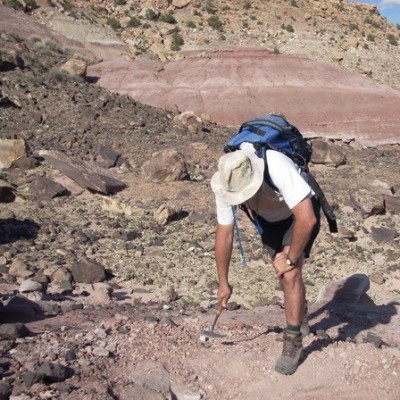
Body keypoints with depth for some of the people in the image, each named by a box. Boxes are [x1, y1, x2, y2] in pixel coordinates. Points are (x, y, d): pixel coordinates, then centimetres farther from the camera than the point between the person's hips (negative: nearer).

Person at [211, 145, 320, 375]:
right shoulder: (224, 185, -27)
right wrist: (223, 283, -9)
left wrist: (291, 259, -28)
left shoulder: (278, 167, -43)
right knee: (281, 271, 16)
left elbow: (307, 219, -42)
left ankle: (293, 341, -3)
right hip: (268, 217, 5)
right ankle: (298, 306, 47)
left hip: (300, 213, -5)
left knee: (290, 274, -17)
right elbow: (224, 234, -16)